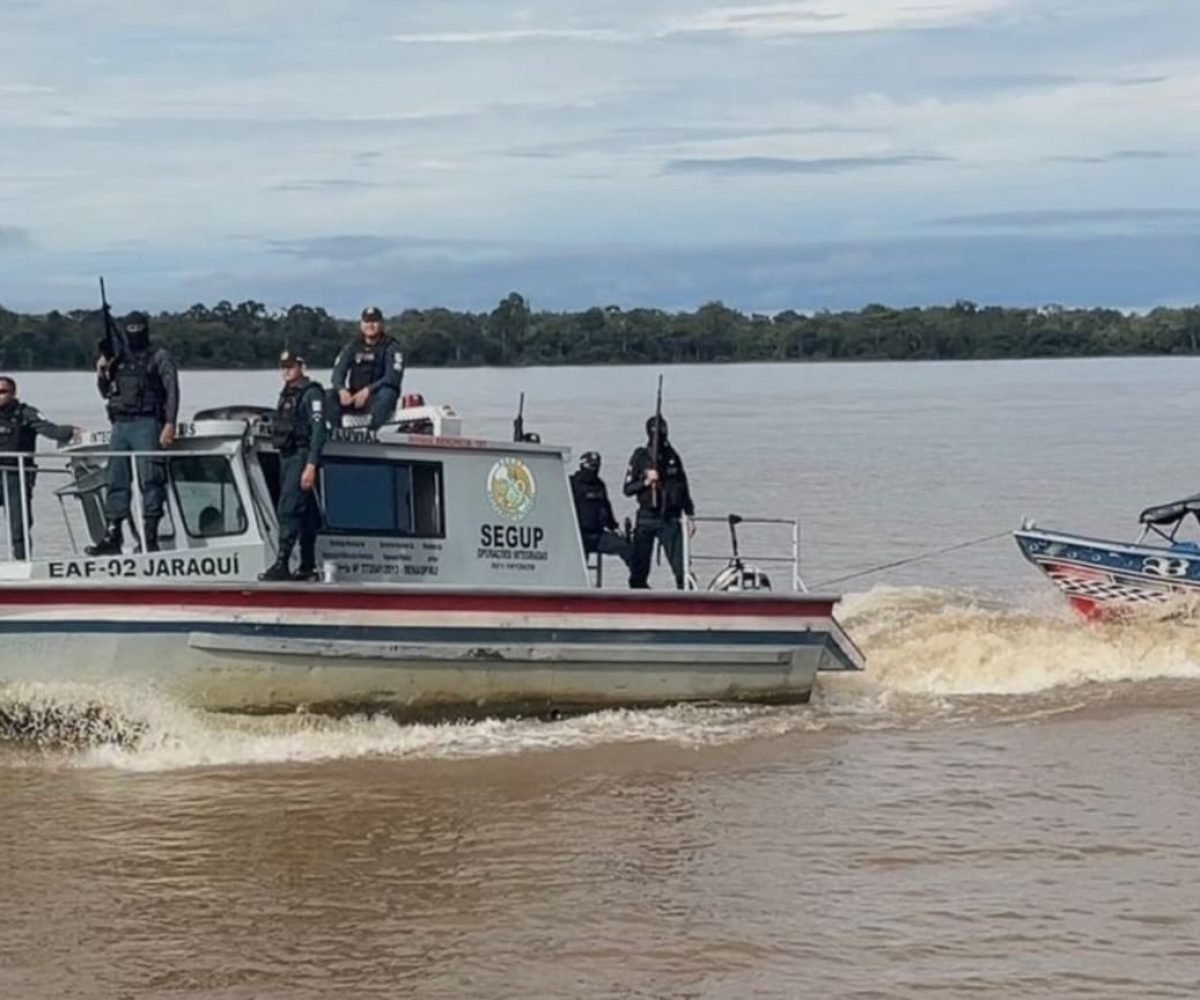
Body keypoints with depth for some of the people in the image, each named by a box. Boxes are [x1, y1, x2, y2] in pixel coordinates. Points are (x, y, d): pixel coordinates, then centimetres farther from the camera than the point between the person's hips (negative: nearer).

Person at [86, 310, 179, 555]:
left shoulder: (159, 357, 3)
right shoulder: (118, 358, 18)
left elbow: (172, 390, -6)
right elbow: (106, 393, 23)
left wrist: (170, 424, -17)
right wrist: (102, 373, 2)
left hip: (147, 425, -5)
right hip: (120, 425, 5)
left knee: (150, 479, -9)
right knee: (116, 480, 3)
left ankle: (150, 538, -9)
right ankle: (112, 537, 4)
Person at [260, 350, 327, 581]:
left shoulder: (312, 393, -10)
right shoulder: (286, 394, 18)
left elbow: (318, 430, -17)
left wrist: (311, 465, -24)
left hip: (302, 457, -9)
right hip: (286, 458, 9)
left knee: (288, 509, -17)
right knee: (304, 513, 12)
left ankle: (281, 565, -22)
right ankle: (307, 566, 16)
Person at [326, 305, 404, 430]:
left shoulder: (391, 347, -1)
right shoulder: (352, 347, 11)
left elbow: (392, 378, -13)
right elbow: (338, 372, 3)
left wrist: (369, 390, -27)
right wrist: (341, 389, -21)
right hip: (353, 396, 4)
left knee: (387, 393, -37)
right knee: (329, 396, -20)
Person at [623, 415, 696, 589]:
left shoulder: (672, 457, 10)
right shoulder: (640, 457, 2)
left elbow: (684, 489, 16)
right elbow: (628, 489, 0)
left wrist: (690, 517, 14)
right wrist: (646, 481, -16)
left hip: (671, 518, 1)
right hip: (647, 519, -1)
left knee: (681, 566, -8)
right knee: (639, 570, 1)